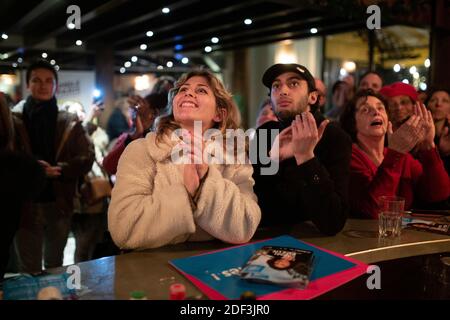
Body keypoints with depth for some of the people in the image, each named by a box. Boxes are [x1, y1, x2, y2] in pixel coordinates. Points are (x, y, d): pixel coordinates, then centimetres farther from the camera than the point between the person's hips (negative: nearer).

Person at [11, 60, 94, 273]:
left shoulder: (70, 122, 2)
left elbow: (87, 158, -3)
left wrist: (58, 170, -18)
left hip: (60, 203, 2)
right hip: (26, 204, -1)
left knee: (55, 265, 20)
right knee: (29, 270, 7)